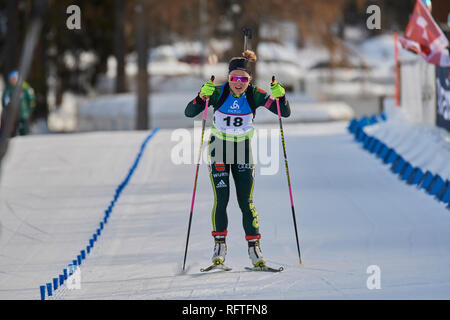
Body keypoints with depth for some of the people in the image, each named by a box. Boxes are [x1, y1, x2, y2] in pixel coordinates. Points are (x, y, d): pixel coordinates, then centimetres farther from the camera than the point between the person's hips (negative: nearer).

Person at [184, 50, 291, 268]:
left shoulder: (255, 95, -13)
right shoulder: (218, 93, -16)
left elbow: (285, 113, -13)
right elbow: (189, 113, -20)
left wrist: (279, 96, -32)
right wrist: (202, 96, -37)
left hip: (243, 150, 1)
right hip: (219, 148, -1)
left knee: (246, 202, -5)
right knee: (221, 199, -7)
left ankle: (254, 247, 2)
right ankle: (219, 245, 7)